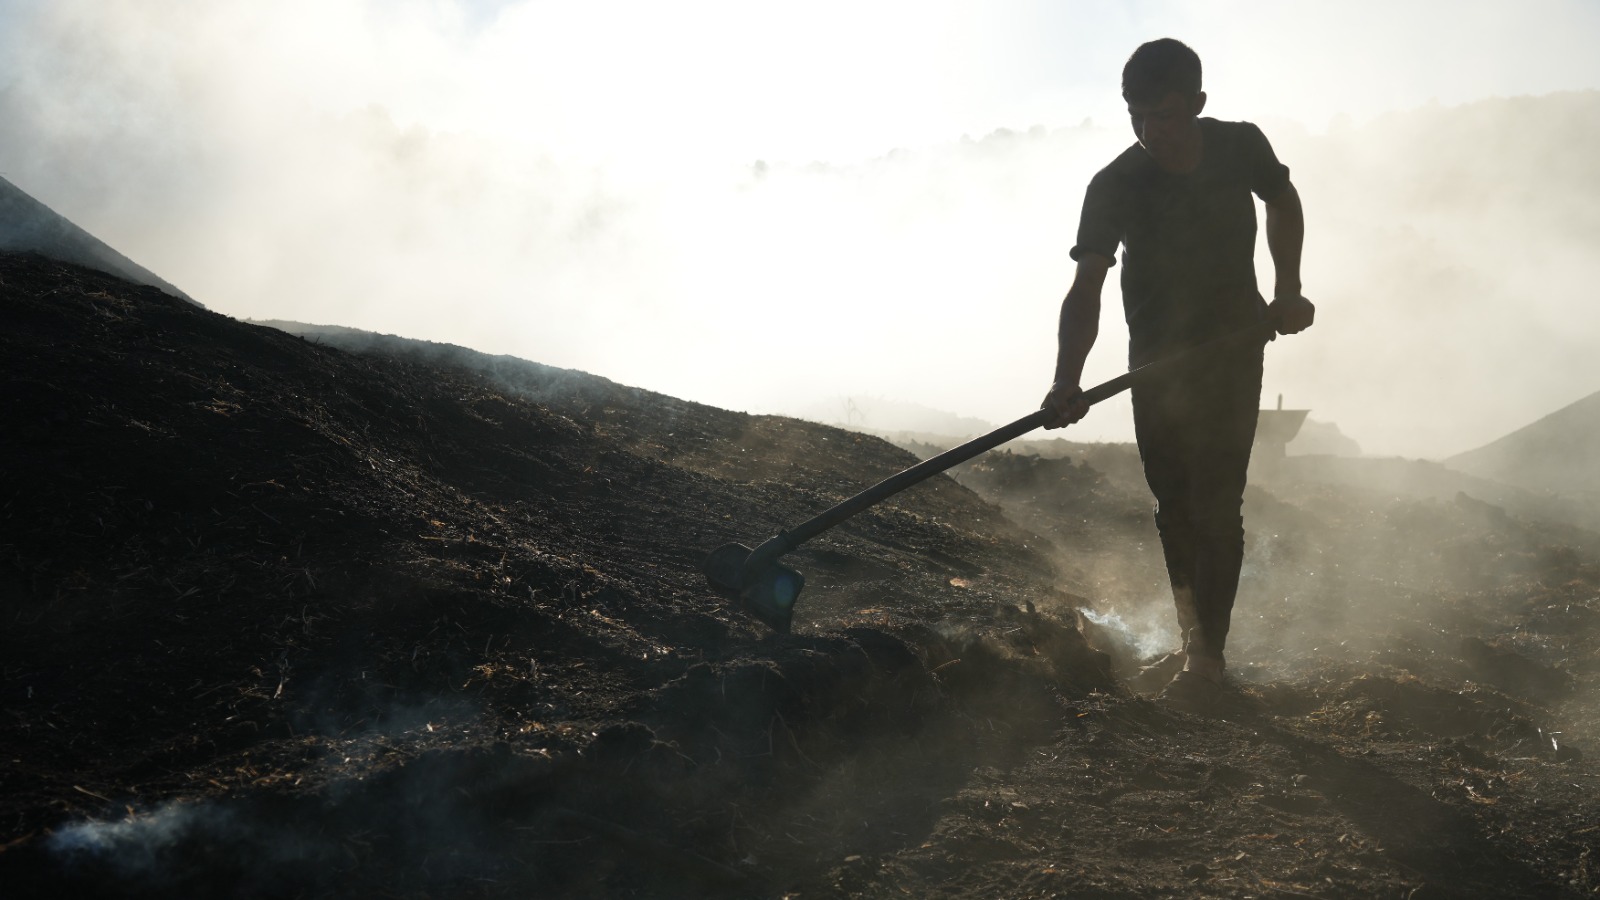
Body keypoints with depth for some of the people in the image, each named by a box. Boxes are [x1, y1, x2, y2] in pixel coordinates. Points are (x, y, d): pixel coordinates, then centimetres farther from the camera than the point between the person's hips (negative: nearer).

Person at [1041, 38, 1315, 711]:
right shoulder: (1114, 186, -17)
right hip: (1155, 358, 1)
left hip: (1232, 351, -1)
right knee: (1173, 505, 7)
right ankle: (1193, 637, 23)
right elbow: (1087, 288, -27)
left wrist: (1288, 291, -1)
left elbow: (1283, 204, 10)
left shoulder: (1240, 148, -13)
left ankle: (1207, 657, -5)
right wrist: (1068, 380, -41)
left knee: (1215, 504, -10)